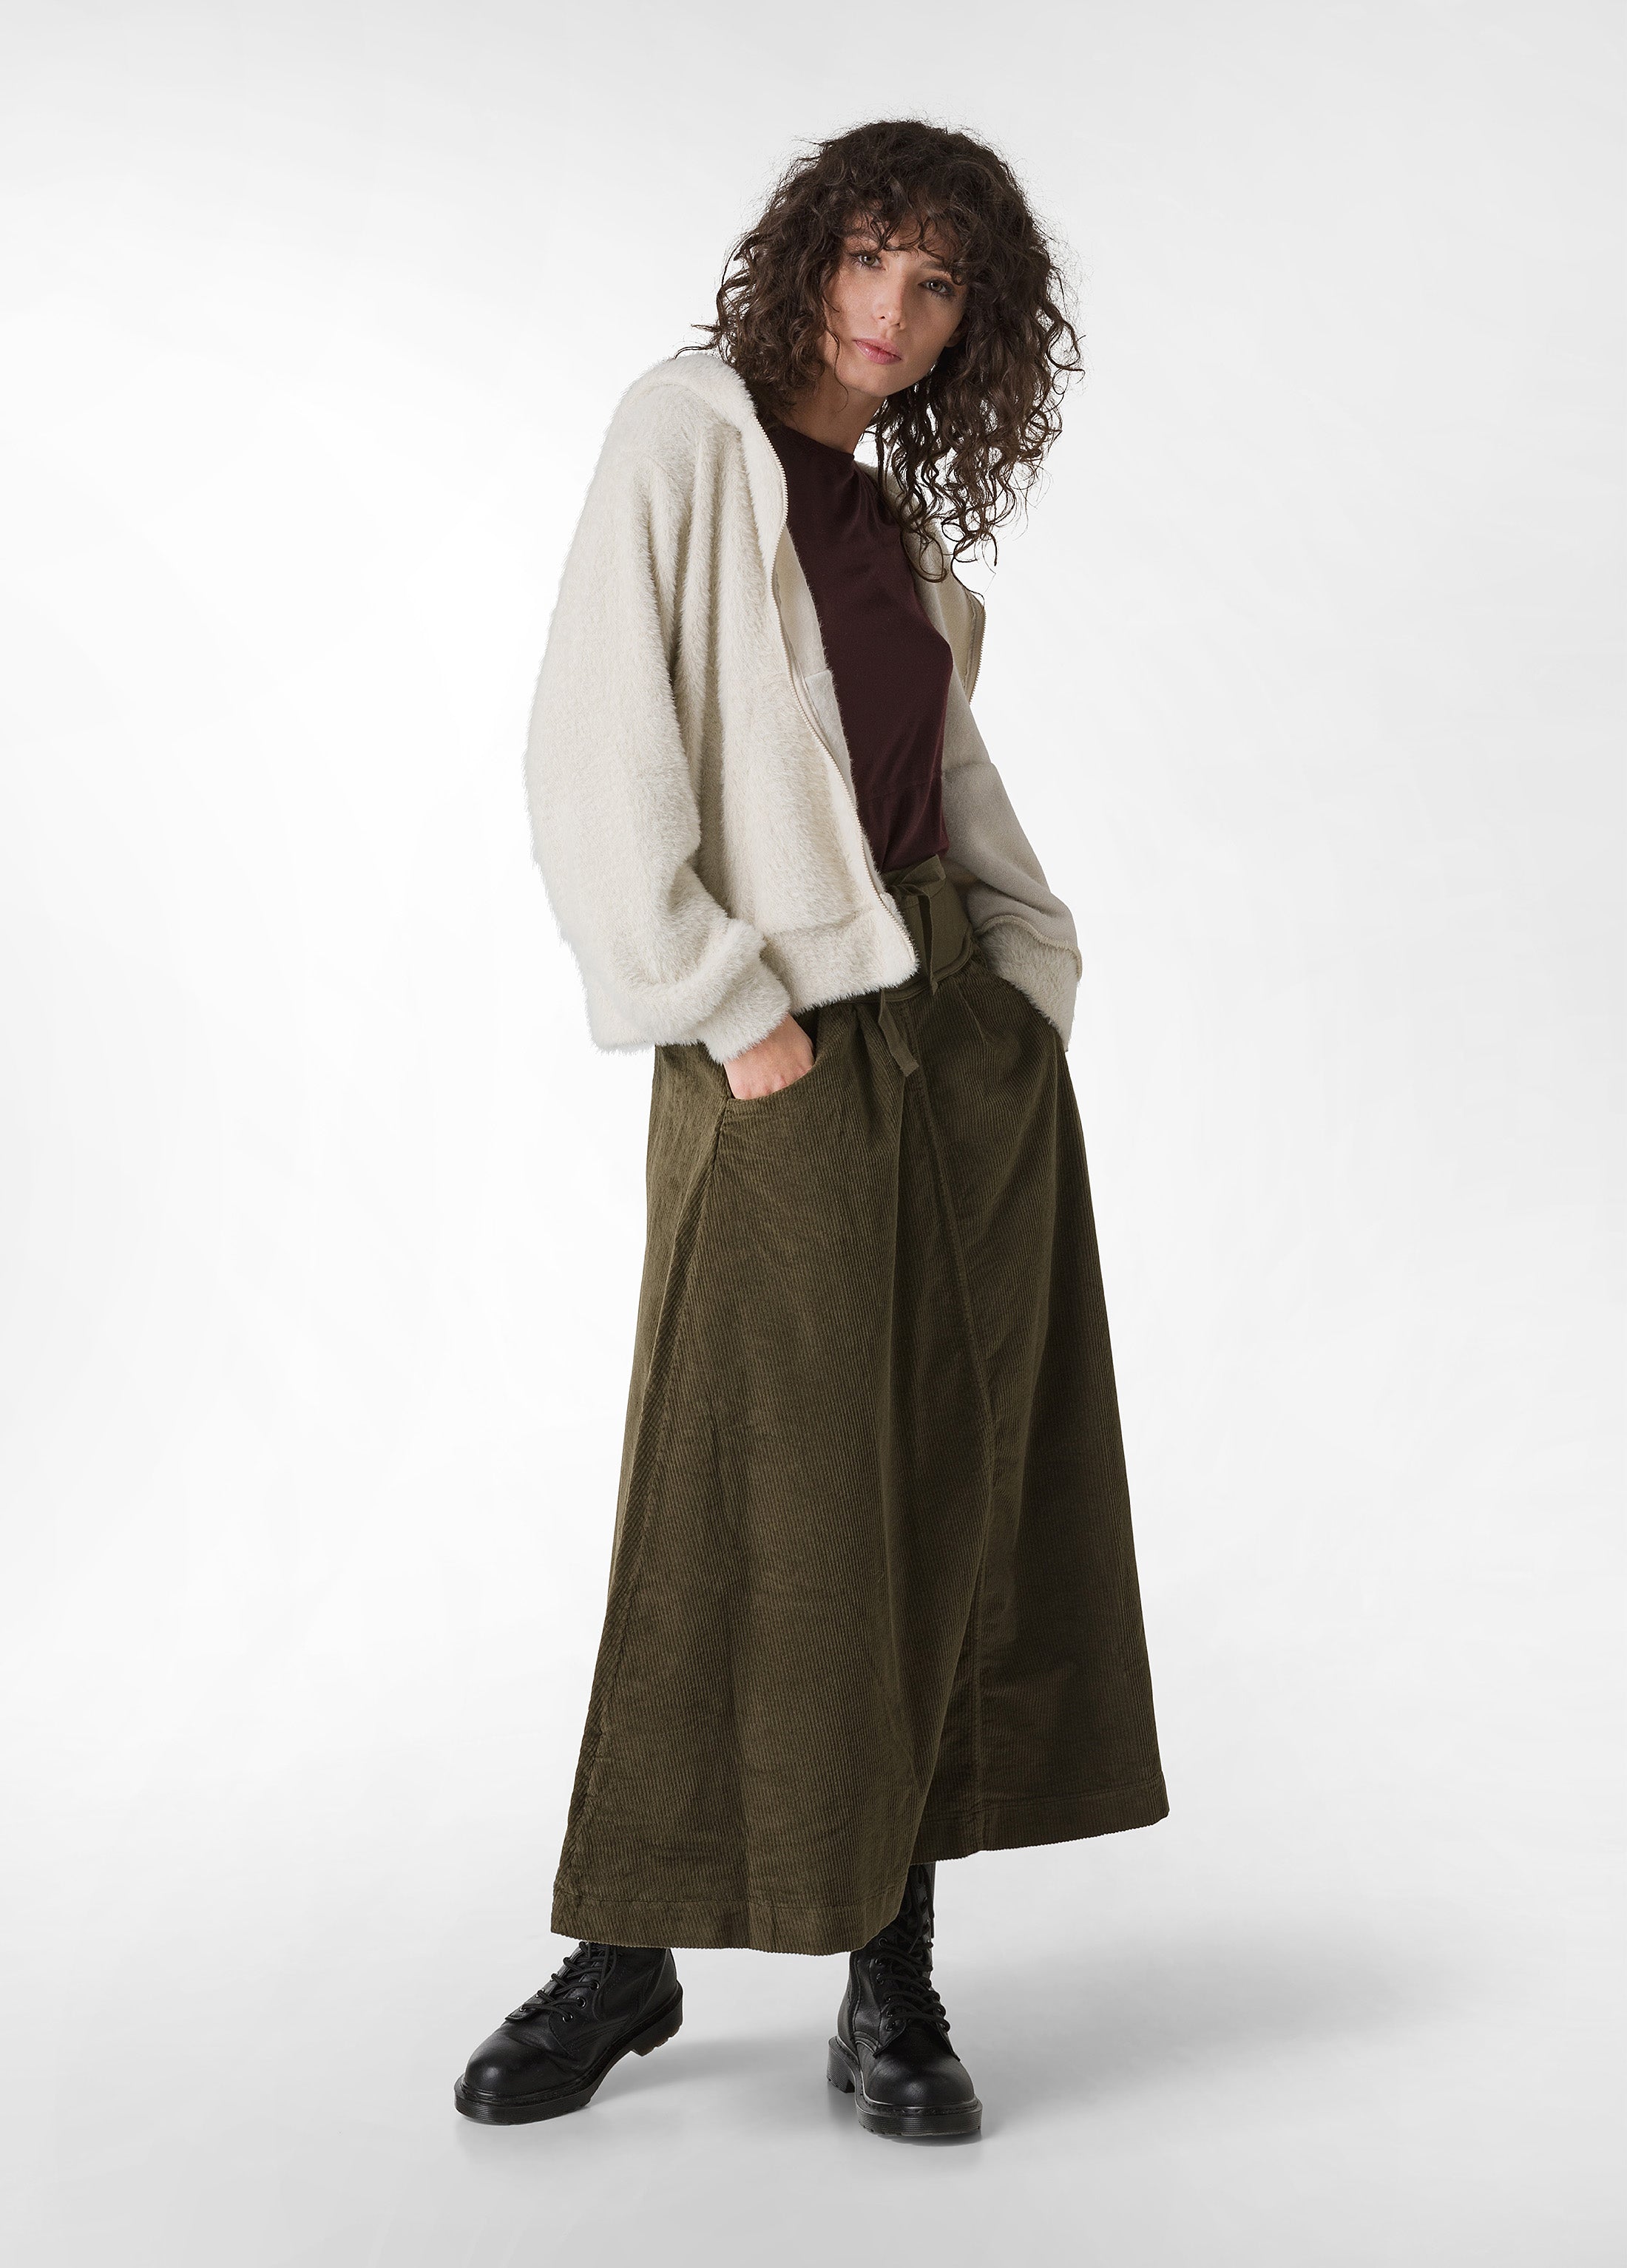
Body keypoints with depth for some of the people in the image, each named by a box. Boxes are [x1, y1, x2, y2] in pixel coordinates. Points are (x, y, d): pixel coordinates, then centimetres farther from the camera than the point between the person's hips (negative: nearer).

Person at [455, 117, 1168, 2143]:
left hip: (966, 1036, 6)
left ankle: (893, 1983, 16)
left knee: (958, 1498, 5)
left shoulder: (911, 528, 16)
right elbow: (595, 757, -11)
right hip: (782, 1057, -6)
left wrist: (1031, 986, 5)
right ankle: (624, 1958, 17)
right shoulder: (688, 436, -2)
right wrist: (728, 1008, -13)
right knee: (743, 1512, -1)